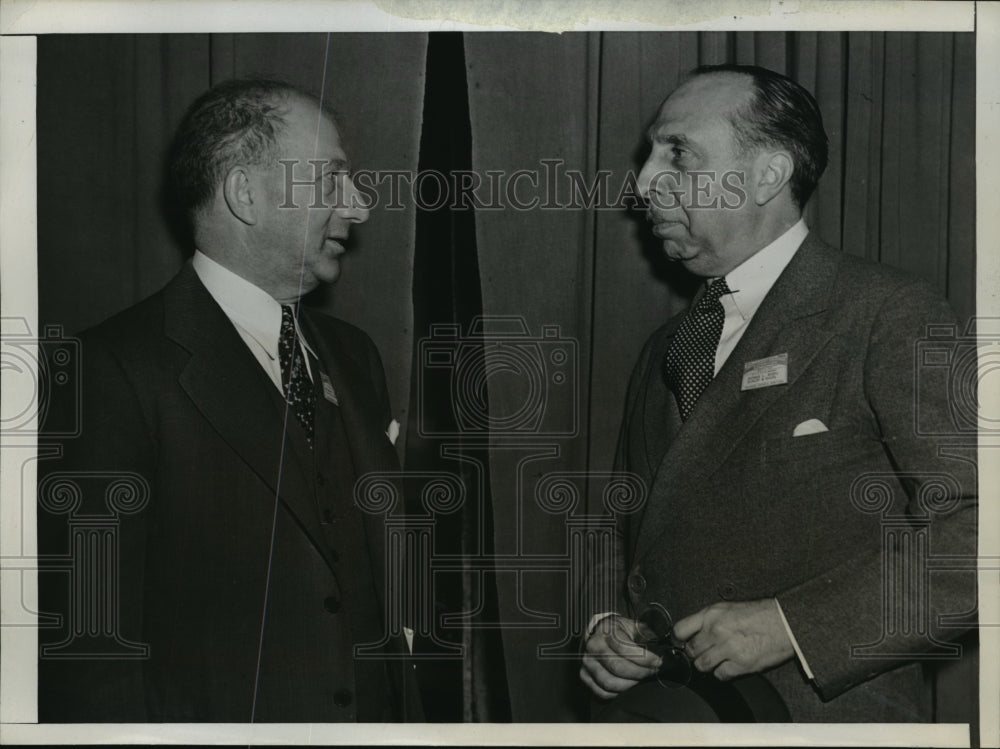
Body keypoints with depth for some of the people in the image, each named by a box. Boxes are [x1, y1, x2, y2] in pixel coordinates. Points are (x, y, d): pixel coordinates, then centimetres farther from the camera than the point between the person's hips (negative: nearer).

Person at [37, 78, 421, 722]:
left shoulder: (353, 355, 7)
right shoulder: (119, 369, -15)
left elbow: (387, 588, 9)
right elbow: (90, 638, -17)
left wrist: (411, 718, 4)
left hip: (377, 717, 6)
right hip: (214, 717, -6)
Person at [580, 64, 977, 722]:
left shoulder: (890, 315, -11)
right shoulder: (666, 349, 11)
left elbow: (973, 524, -19)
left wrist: (793, 624, -23)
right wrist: (604, 621, -2)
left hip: (826, 712, -5)